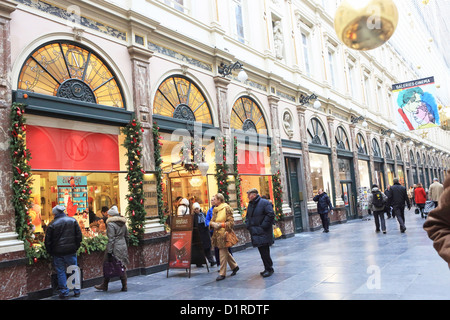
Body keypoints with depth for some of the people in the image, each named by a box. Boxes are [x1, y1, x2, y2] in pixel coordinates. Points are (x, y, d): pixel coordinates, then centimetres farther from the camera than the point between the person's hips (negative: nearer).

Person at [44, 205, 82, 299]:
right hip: (71, 251, 2)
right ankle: (77, 291, 16)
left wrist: (50, 252, 8)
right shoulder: (73, 220, 0)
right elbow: (79, 236, 2)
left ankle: (64, 292, 11)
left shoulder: (52, 224, -7)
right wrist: (76, 247, 11)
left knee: (61, 272, 9)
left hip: (58, 252, -2)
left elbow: (47, 241, -4)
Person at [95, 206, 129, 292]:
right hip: (123, 247, 7)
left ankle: (104, 286, 18)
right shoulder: (123, 223, 10)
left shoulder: (111, 224, -13)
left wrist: (109, 252, -16)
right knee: (122, 266, 11)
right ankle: (124, 286, 12)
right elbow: (126, 237, 15)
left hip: (115, 248, -7)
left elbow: (111, 239, -18)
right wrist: (126, 248, 22)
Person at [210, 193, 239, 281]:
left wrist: (221, 224, -21)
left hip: (224, 234, -8)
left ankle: (222, 273, 3)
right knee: (225, 252, 15)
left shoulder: (227, 208, -10)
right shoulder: (215, 210, 13)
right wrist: (212, 224, -7)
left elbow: (231, 222, -11)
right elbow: (211, 221, 16)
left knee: (223, 253, -5)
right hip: (217, 234, 8)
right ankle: (234, 266, 32)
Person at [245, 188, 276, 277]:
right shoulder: (250, 205, 16)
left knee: (264, 251, -9)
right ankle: (267, 268, 20)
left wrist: (263, 226, -17)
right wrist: (248, 226, 11)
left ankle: (269, 269, 2)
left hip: (263, 233, -8)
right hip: (255, 233, 8)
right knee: (262, 251, 11)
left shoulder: (265, 203, -9)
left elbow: (271, 215, -16)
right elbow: (247, 217, 27)